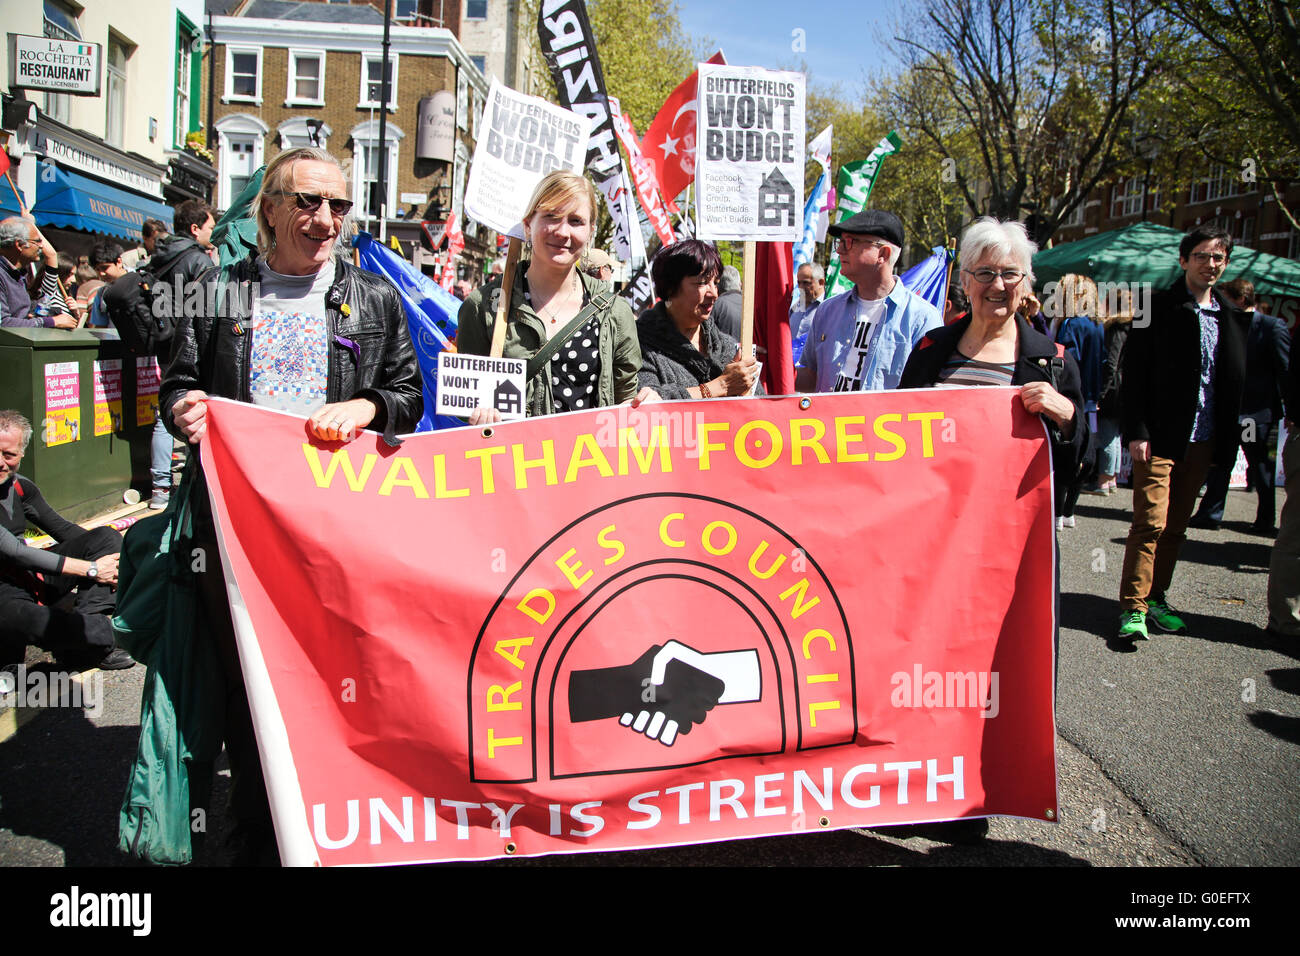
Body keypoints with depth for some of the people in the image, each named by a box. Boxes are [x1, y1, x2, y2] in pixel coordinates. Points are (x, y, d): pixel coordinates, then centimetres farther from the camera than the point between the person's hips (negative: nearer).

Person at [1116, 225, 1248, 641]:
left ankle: (1155, 598, 19)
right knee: (1150, 522, -9)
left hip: (1203, 439, 5)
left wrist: (1228, 437, 8)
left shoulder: (1232, 318, 12)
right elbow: (1134, 373, -6)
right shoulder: (1159, 309, -3)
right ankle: (1133, 607, -5)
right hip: (1161, 436, -5)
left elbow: (1235, 381, 15)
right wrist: (1137, 431, -13)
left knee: (1176, 526, 10)